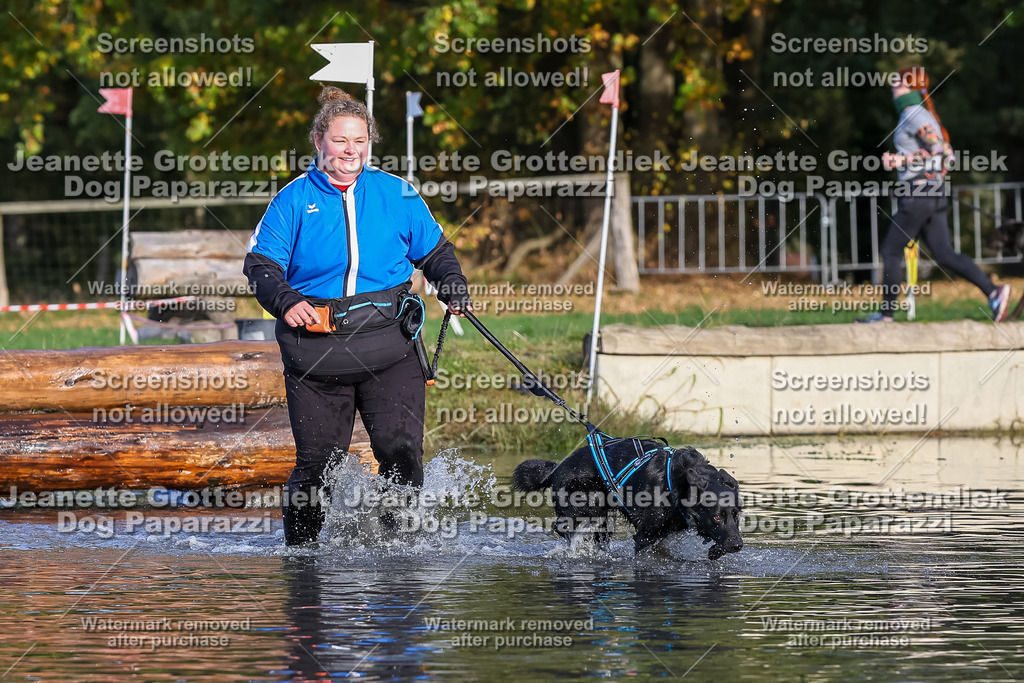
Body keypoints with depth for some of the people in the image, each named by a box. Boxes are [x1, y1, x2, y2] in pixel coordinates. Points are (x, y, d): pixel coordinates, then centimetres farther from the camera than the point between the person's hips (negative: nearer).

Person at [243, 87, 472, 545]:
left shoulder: (396, 194, 9)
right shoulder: (294, 200, 3)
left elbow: (433, 250, 20)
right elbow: (261, 264, -3)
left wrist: (452, 285, 0)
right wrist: (285, 301, -23)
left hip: (387, 340, 1)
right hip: (316, 347, -1)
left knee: (401, 448, -9)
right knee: (317, 458, 0)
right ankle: (299, 549, 18)